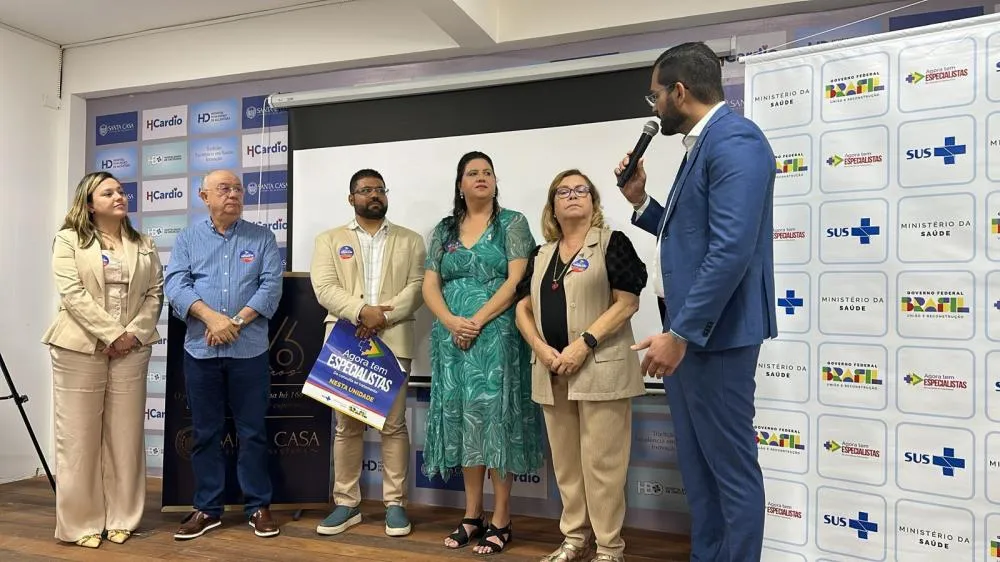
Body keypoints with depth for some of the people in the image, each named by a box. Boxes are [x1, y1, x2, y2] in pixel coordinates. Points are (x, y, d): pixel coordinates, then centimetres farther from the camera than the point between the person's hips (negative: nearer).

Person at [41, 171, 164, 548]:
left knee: (125, 435, 6)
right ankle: (81, 522, 12)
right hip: (80, 348, -3)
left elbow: (154, 294, 7)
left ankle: (121, 518, 16)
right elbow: (73, 295, -9)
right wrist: (111, 334, -15)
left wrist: (134, 333, -8)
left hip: (131, 349, 3)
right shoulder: (69, 240, 2)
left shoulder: (144, 245, 13)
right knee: (79, 436, 1)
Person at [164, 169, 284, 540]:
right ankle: (207, 508, 21)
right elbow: (176, 284, -4)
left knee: (253, 430, 5)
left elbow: (271, 286, -4)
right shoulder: (188, 239, 9)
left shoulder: (262, 238, 7)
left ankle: (258, 506, 16)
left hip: (250, 350, -1)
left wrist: (236, 321, -14)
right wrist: (212, 317, -19)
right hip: (200, 350, 1)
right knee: (205, 432, 9)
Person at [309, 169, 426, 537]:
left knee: (394, 425, 1)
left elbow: (418, 287, 0)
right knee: (347, 426, 6)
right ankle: (346, 504, 16)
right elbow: (324, 288, -2)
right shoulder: (329, 240, 12)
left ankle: (395, 503, 11)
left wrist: (383, 316, -14)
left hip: (393, 342, 0)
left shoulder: (410, 241, 12)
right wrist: (361, 311, -18)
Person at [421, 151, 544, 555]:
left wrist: (477, 321, -15)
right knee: (462, 419, 6)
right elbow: (429, 286, 7)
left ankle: (500, 521, 6)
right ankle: (472, 515, 18)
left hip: (496, 335, -4)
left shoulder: (512, 223, 3)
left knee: (494, 416, -4)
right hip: (452, 337, 4)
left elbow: (516, 281, -8)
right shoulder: (444, 230, 14)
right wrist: (451, 322, -11)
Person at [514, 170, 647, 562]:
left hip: (600, 368, -5)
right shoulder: (541, 255, 16)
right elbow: (523, 308, 13)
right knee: (565, 461, 12)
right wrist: (540, 348, -5)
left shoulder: (612, 243, 0)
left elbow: (627, 302, -9)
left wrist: (583, 344, -17)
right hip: (552, 371, 6)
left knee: (601, 461, -2)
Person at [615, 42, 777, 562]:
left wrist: (680, 333, -23)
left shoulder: (734, 140, -15)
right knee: (698, 467, 19)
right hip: (688, 333, 10)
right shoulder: (702, 144, 16)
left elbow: (731, 249, -24)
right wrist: (641, 203, 10)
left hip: (714, 335, -10)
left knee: (732, 471, 3)